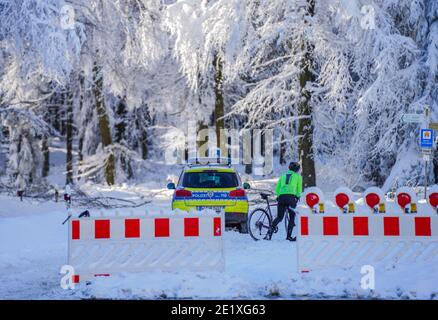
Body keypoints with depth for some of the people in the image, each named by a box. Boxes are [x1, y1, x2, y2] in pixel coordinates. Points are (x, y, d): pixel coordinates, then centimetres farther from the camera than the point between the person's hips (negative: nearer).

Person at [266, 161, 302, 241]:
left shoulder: (283, 176, 24)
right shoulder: (298, 176, 15)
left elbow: (277, 188, 19)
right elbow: (299, 189, 13)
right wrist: (298, 197, 27)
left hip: (281, 196, 3)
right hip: (291, 197, -3)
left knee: (279, 217, 8)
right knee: (292, 217, 9)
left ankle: (270, 232, -13)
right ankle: (289, 236, 3)